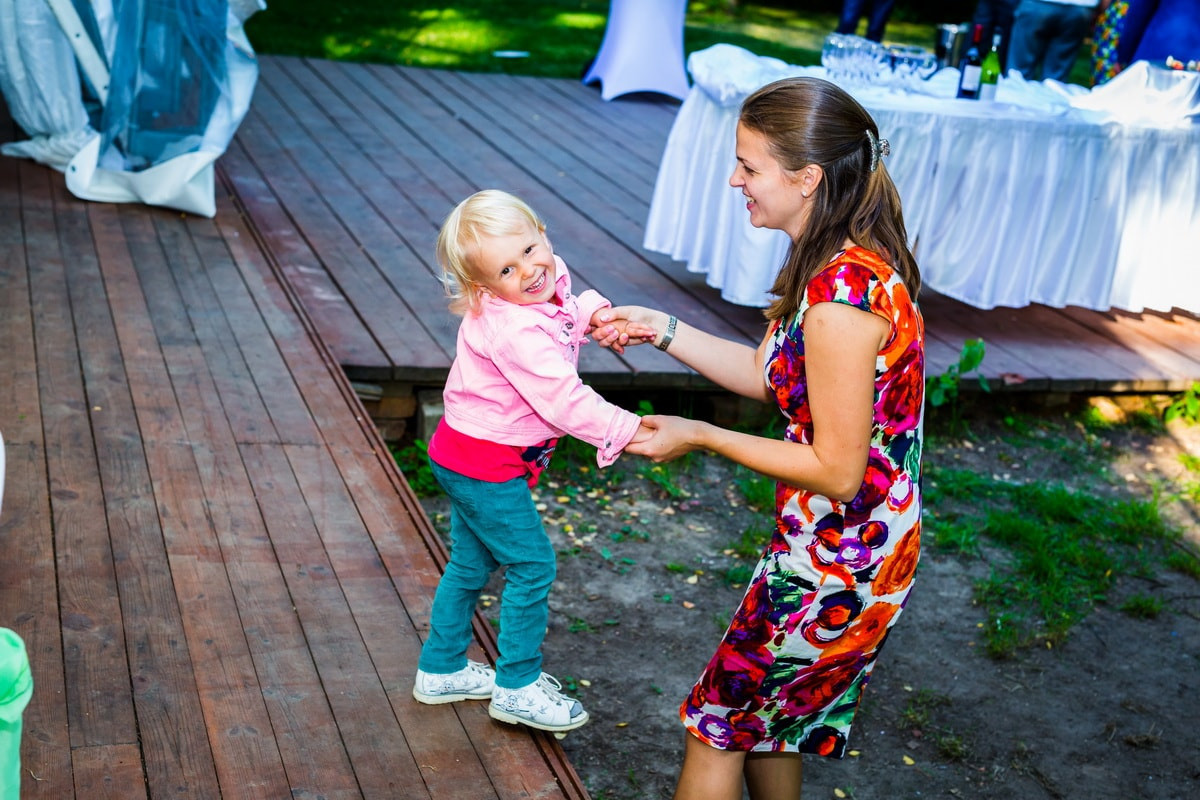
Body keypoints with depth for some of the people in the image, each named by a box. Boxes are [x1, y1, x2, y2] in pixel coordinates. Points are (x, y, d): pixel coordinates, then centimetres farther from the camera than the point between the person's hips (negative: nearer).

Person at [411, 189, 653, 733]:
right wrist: (630, 431, -25)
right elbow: (564, 401, -31)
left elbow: (569, 314, 19)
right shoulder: (516, 331, -31)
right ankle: (517, 687, 17)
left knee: (470, 563, 21)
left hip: (465, 453, 9)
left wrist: (597, 316, -2)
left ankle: (442, 669, 36)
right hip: (487, 465, -9)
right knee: (531, 565, 2)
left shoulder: (551, 280, -4)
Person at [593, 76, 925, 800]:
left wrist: (700, 436, -16)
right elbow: (771, 376, 12)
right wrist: (661, 328, 5)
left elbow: (836, 470, -26)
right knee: (771, 715, 27)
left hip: (837, 564, -9)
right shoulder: (848, 262, 1)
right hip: (842, 546, 9)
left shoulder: (843, 296, -30)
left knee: (716, 724, 9)